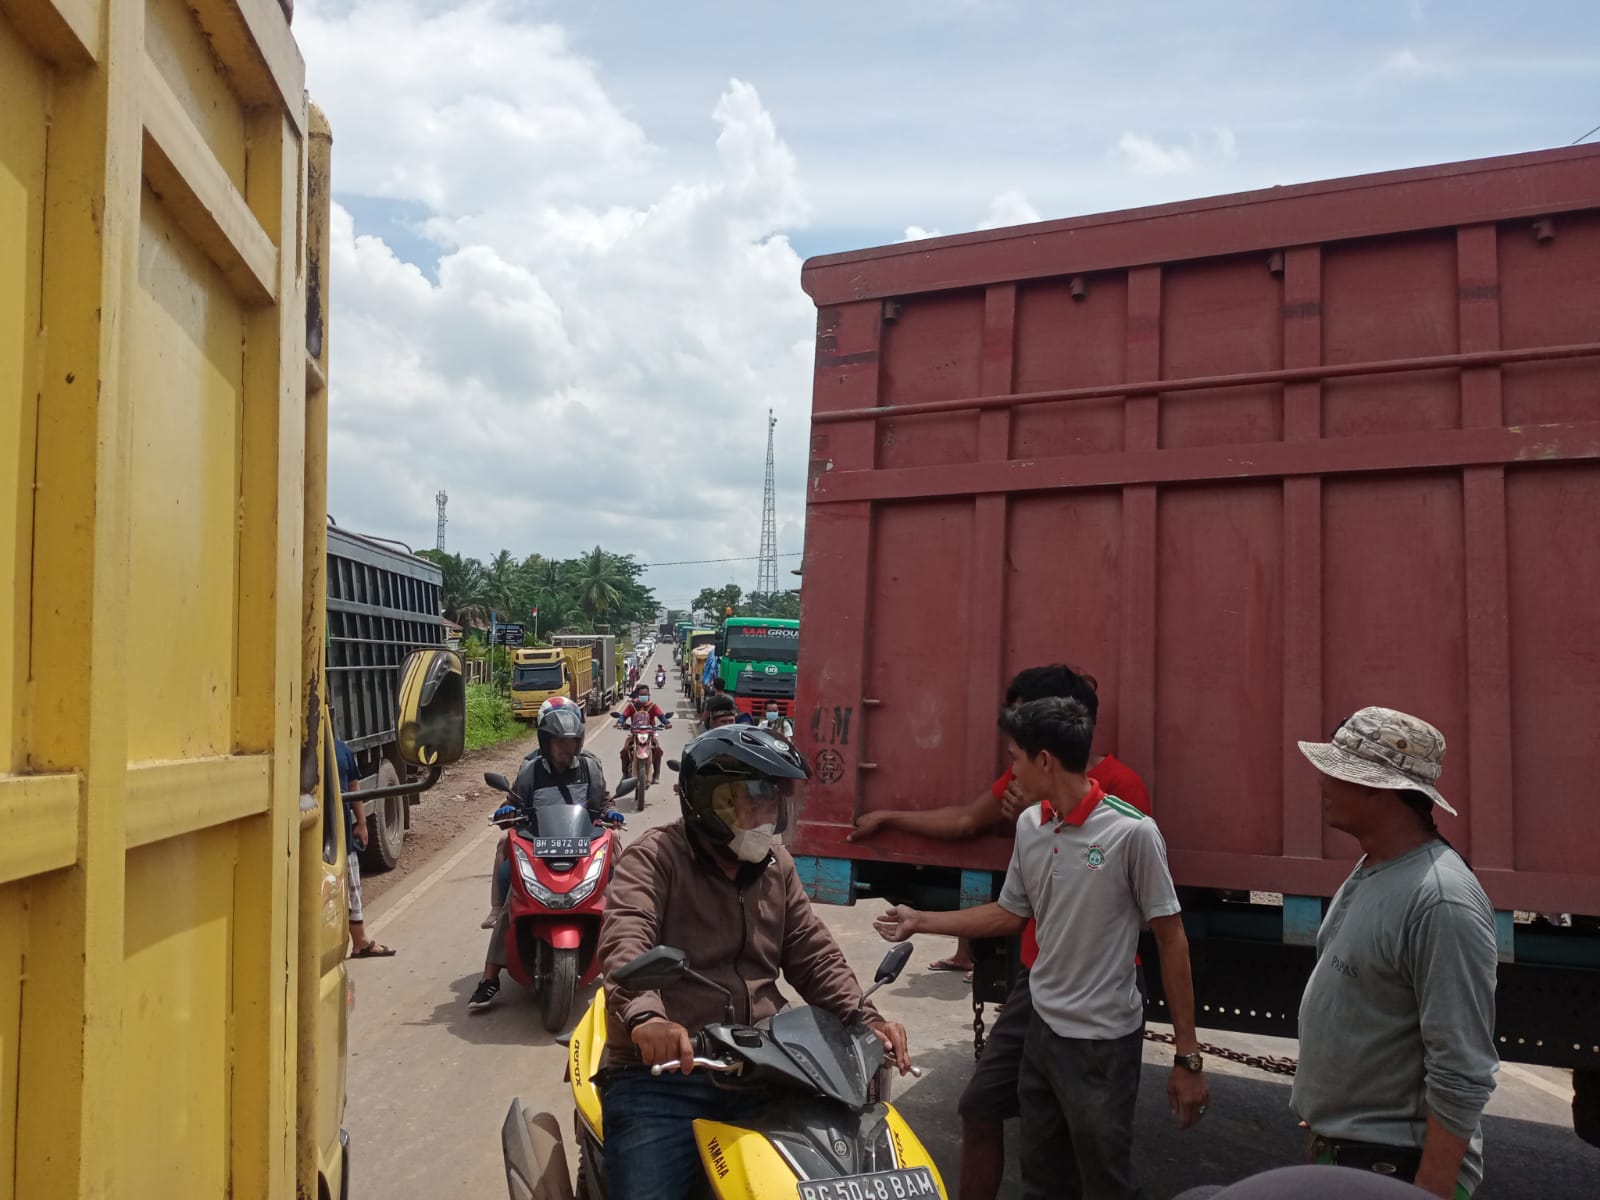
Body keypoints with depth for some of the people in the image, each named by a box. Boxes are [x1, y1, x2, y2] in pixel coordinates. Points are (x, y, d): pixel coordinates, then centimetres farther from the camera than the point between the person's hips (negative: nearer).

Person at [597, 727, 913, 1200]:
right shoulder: (653, 858, -7)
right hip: (662, 1073, -5)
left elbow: (813, 955, 14)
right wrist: (645, 1016, -45)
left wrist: (863, 1018, -4)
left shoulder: (776, 865, 14)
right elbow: (624, 943, -25)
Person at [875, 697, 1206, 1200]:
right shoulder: (1028, 825, 1)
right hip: (1042, 1025, 6)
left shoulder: (1131, 832, -18)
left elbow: (1171, 940, -13)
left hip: (1104, 1038, -6)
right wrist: (919, 921, 13)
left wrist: (1188, 1056, -11)